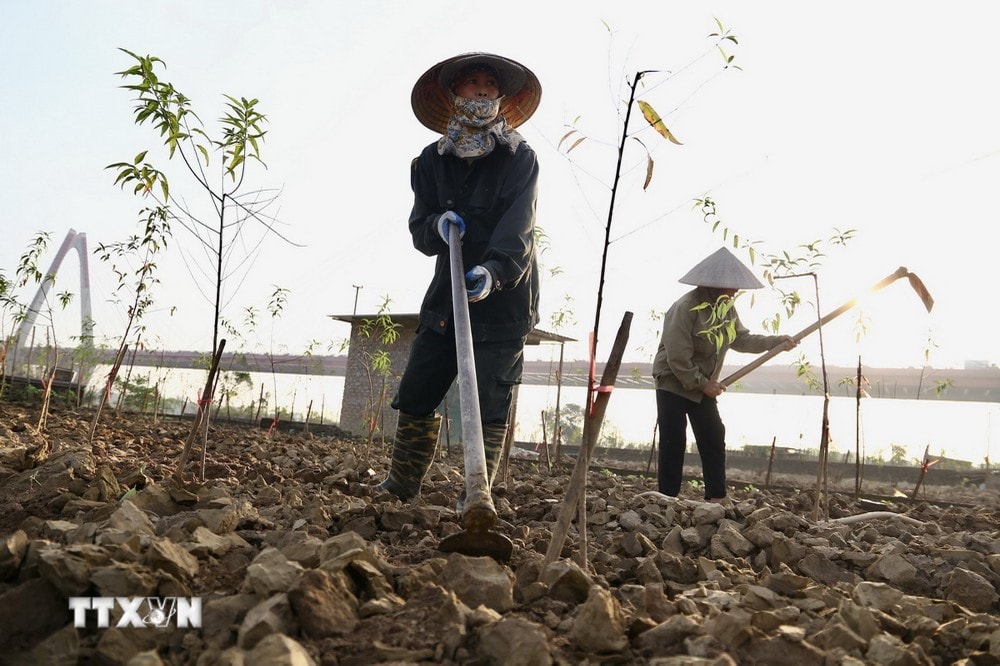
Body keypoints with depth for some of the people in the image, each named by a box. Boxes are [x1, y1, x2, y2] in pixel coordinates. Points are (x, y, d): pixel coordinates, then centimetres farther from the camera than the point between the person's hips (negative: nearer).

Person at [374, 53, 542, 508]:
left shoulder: (519, 159, -6)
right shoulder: (432, 162, 7)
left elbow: (517, 231, -20)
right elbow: (418, 230, 6)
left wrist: (493, 271, -39)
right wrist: (438, 226, -18)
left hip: (503, 300, -4)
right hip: (445, 298, 5)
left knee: (489, 403, -5)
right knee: (415, 393, 8)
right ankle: (402, 483, 25)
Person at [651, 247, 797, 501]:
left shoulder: (726, 307, 1)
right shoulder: (685, 308, -24)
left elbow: (742, 339, 9)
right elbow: (678, 358, -26)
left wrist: (777, 342, 0)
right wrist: (703, 384, -20)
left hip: (702, 387, 8)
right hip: (674, 385, -8)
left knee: (714, 441, 9)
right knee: (673, 444, -4)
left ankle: (717, 498, 17)